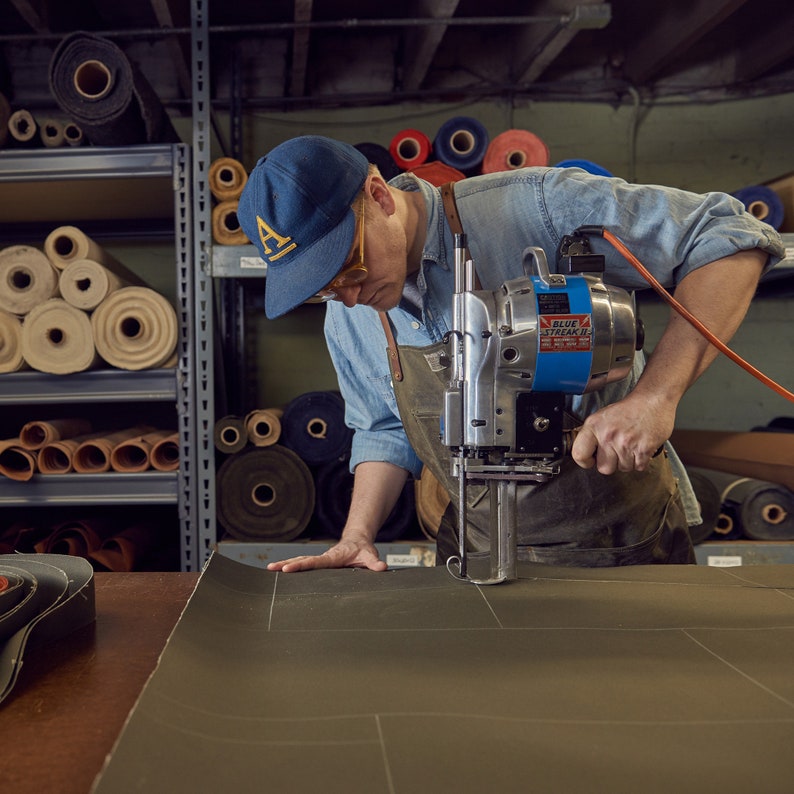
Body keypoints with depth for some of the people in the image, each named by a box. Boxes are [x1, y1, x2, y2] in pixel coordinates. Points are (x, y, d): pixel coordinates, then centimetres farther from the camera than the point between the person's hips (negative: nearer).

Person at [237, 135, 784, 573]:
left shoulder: (533, 209, -21)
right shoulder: (346, 321, -2)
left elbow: (729, 237, -21)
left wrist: (656, 394, -32)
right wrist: (358, 535, -4)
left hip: (621, 543, -4)